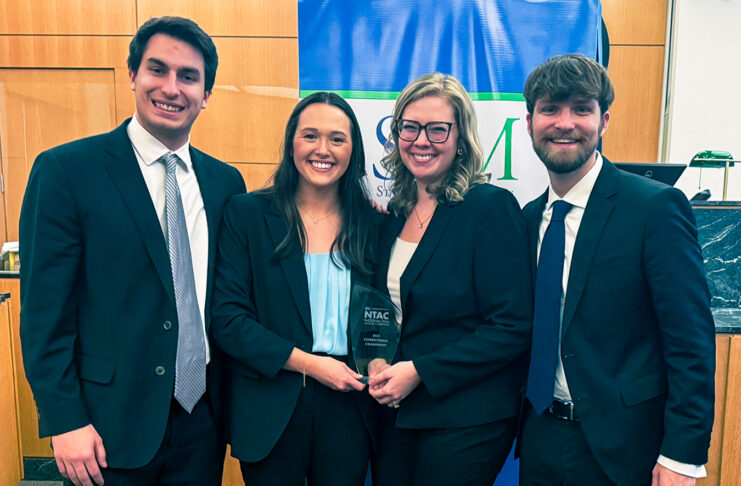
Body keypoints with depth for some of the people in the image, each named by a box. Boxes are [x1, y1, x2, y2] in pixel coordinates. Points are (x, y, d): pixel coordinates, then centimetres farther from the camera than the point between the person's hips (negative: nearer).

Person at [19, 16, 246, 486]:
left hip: (202, 419, 4)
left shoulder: (226, 182, 3)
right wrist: (65, 421, -11)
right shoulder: (65, 169, -9)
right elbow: (44, 310, -9)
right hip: (111, 424, -3)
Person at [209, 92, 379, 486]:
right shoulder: (246, 213, -4)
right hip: (270, 407, -2)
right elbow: (225, 319, -9)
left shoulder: (370, 222, 3)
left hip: (347, 407, 2)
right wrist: (308, 363, -15)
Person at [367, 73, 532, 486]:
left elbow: (512, 328, -17)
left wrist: (420, 371, -18)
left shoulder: (492, 207, -13)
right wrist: (379, 369, -4)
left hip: (465, 421, -5)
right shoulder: (394, 214, 6)